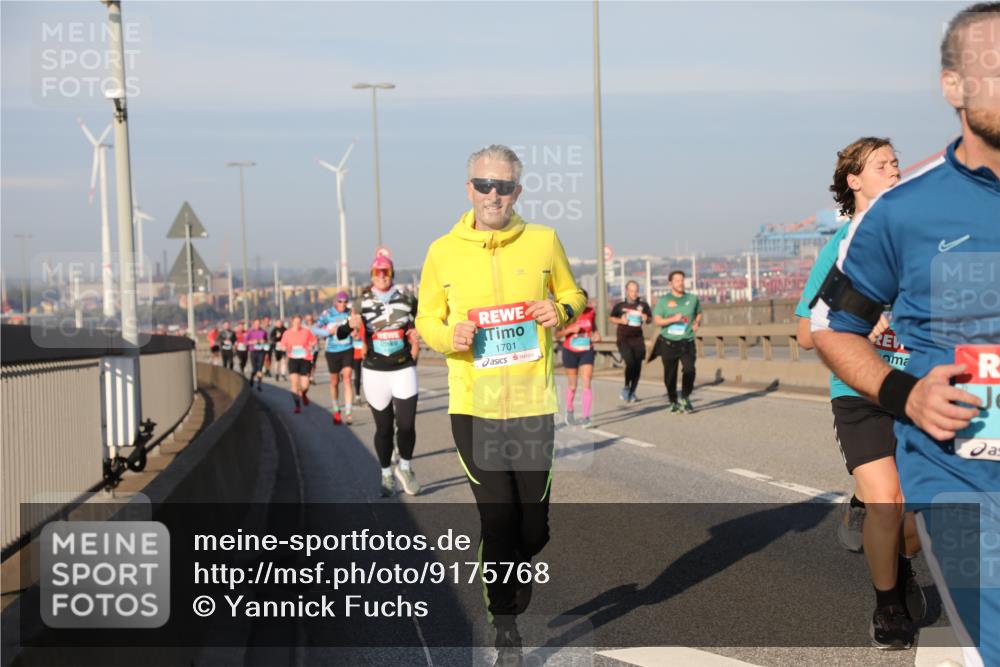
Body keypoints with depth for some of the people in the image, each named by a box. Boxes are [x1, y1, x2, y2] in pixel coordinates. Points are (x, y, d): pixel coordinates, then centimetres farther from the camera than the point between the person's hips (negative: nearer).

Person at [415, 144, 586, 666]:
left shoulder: (543, 241, 2)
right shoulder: (443, 252, 2)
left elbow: (573, 296, 14)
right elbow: (426, 320, 11)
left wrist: (561, 310, -9)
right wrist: (448, 337, -11)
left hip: (533, 402, 1)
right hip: (473, 405, -1)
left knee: (533, 522, 8)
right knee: (497, 517, -3)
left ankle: (516, 569, 42)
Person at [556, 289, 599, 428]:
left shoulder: (590, 312, -1)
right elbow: (557, 334, -9)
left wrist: (596, 335, -5)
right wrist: (571, 329, -25)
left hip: (587, 352, 1)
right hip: (570, 352, -1)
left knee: (587, 384, -12)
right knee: (572, 385, 11)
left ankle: (585, 418, -14)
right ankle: (569, 410, 37)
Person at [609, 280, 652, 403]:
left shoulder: (643, 304, 2)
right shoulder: (620, 305, -1)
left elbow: (650, 318, 14)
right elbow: (611, 318, 11)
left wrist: (646, 319, -9)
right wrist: (620, 320, -9)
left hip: (638, 339, 2)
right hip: (623, 339, -2)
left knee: (637, 366, 3)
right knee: (630, 363, -17)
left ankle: (632, 392, 18)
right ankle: (626, 387, 5)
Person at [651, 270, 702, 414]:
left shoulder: (692, 299, 9)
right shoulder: (663, 300, 2)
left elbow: (699, 313, 25)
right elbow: (657, 320, -4)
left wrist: (697, 323, 4)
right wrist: (673, 319, -18)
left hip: (687, 342, 1)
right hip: (668, 343, -1)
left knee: (689, 369, -17)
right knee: (670, 374, 4)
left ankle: (685, 398, 1)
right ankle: (673, 403, 20)